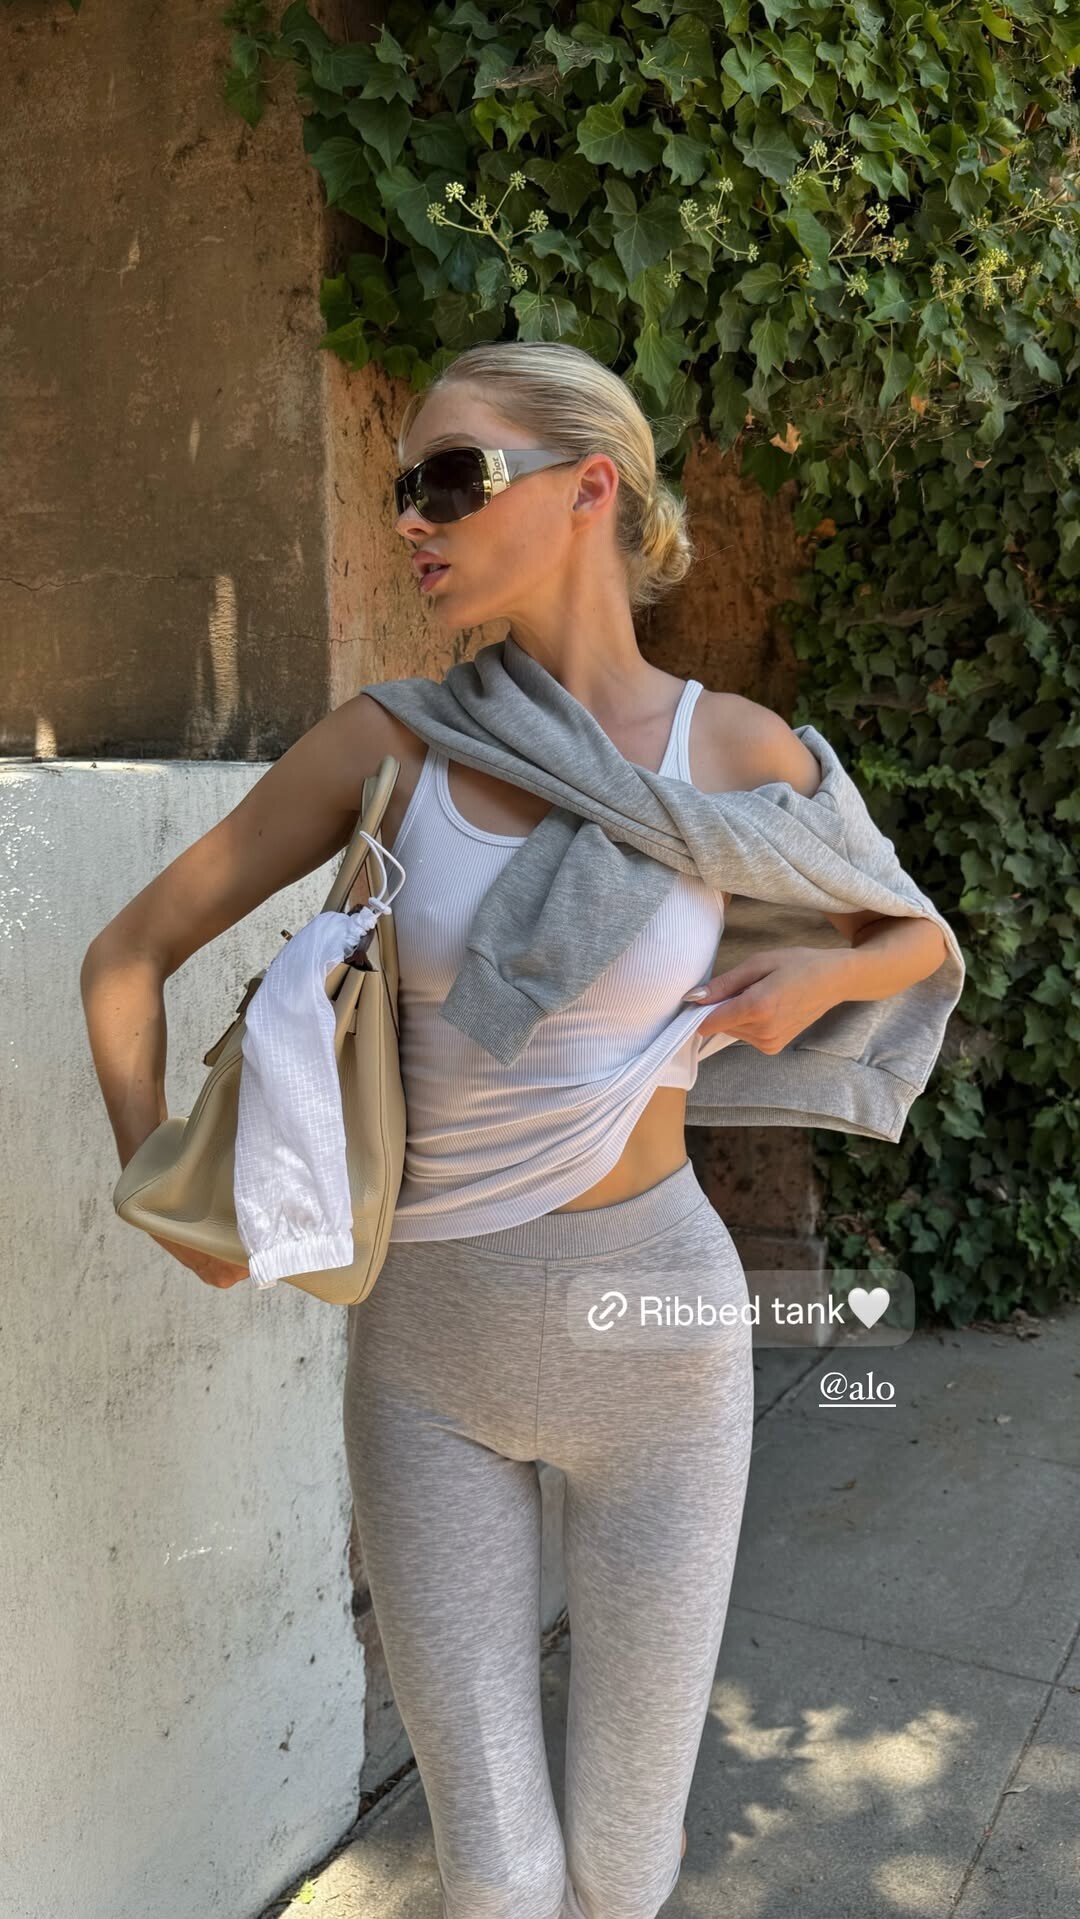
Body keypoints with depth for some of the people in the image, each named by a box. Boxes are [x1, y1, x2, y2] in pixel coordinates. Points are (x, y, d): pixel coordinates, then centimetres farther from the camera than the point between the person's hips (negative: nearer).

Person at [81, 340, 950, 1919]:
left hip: (652, 1326, 0)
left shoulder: (737, 751, -8)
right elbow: (128, 953, 3)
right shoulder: (386, 741, -6)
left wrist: (806, 983, -11)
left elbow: (919, 940, 10)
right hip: (425, 1344, 1)